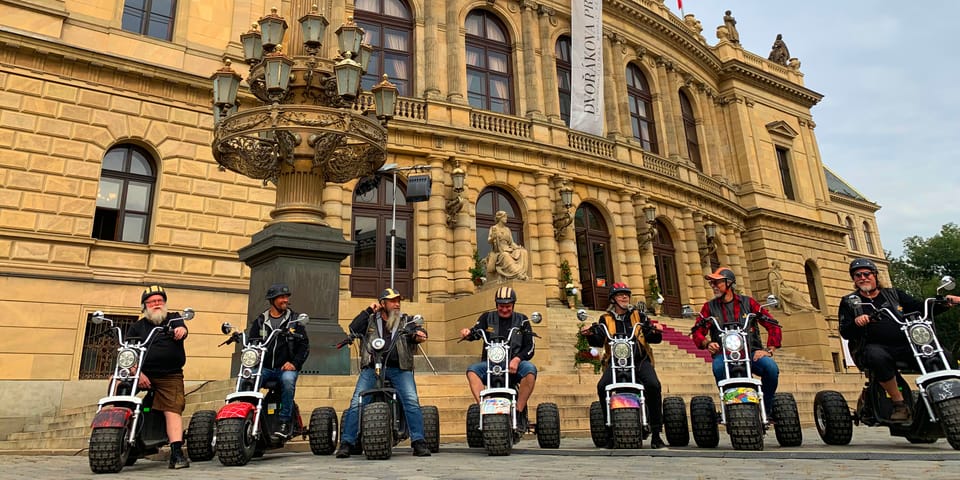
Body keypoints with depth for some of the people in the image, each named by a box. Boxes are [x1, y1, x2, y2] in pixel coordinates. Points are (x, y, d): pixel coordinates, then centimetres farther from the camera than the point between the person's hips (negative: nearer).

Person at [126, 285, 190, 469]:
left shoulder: (174, 318, 13)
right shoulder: (137, 327, 15)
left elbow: (182, 328, -10)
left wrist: (181, 330, -37)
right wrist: (137, 372, -14)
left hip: (170, 376, -2)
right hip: (142, 373, 2)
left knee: (173, 410, -18)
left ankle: (176, 453, -24)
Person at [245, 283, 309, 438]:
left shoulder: (294, 319, 9)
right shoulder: (260, 321, 14)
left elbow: (304, 345, 5)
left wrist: (294, 363, -9)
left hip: (286, 367, -2)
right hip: (264, 367, 2)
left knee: (288, 379, -35)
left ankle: (286, 421, -26)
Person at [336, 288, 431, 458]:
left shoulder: (406, 320, 18)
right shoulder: (370, 320, 17)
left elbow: (418, 331, 4)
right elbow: (354, 329, 3)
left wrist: (419, 335, -19)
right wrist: (368, 310, 1)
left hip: (399, 369, 0)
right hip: (372, 368, 0)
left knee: (412, 402, -17)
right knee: (356, 403, -10)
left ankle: (418, 442, -13)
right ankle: (347, 442, -1)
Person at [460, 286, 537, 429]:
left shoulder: (521, 320, 12)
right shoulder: (487, 317, 14)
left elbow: (530, 346, 4)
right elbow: (475, 332, -2)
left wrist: (517, 359, -15)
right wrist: (468, 333, -27)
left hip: (514, 364, 0)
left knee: (530, 369, -31)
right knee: (472, 370, -28)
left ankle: (519, 410, -22)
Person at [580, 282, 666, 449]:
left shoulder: (639, 315, 17)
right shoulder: (605, 319, 15)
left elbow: (652, 338, 11)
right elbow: (598, 341, 4)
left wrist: (656, 332, -11)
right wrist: (590, 334, -17)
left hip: (640, 360, 0)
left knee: (653, 385, -27)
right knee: (602, 386, -28)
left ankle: (656, 433, -13)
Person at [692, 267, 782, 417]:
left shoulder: (748, 302, 10)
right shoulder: (709, 306, 12)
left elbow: (773, 326, 6)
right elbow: (698, 331, 3)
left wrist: (769, 350, -8)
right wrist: (707, 343, -19)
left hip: (751, 351, 1)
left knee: (771, 367, -29)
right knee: (718, 367, -35)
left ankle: (766, 409, -6)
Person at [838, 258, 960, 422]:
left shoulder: (893, 294, 21)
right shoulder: (849, 302, 11)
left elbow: (922, 308, 14)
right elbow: (845, 333, 0)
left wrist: (946, 301, -3)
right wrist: (856, 322, -22)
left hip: (905, 345, 4)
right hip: (875, 346, -3)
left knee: (943, 357, -20)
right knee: (877, 357, -39)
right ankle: (898, 402, -24)